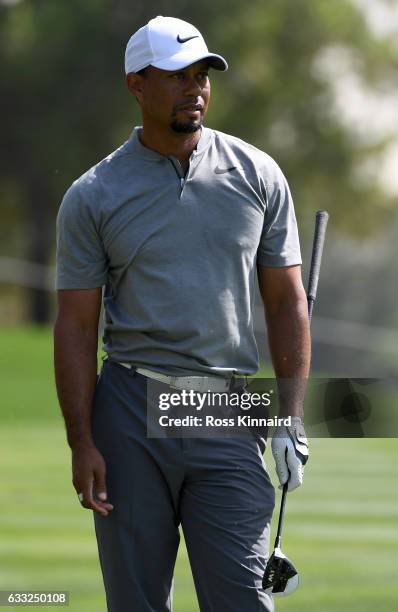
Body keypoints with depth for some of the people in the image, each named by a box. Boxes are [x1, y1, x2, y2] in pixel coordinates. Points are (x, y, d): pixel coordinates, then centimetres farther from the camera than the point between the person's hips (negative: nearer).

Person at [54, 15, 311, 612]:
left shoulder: (257, 175, 7)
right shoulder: (92, 197, 2)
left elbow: (287, 301, 9)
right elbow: (76, 326, 2)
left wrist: (292, 419, 1)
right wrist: (82, 444, -5)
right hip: (130, 412, 0)